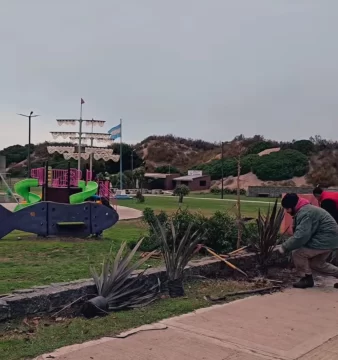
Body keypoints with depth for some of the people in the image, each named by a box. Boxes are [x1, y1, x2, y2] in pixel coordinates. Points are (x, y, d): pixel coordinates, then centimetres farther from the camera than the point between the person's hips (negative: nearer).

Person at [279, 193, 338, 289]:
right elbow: (299, 233, 15)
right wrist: (287, 245, 2)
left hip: (326, 239, -11)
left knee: (297, 253, -12)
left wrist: (284, 247, -22)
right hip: (329, 239, 11)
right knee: (316, 264, 21)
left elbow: (301, 236, -30)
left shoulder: (305, 213, -23)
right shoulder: (303, 210, 12)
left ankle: (307, 279, 3)